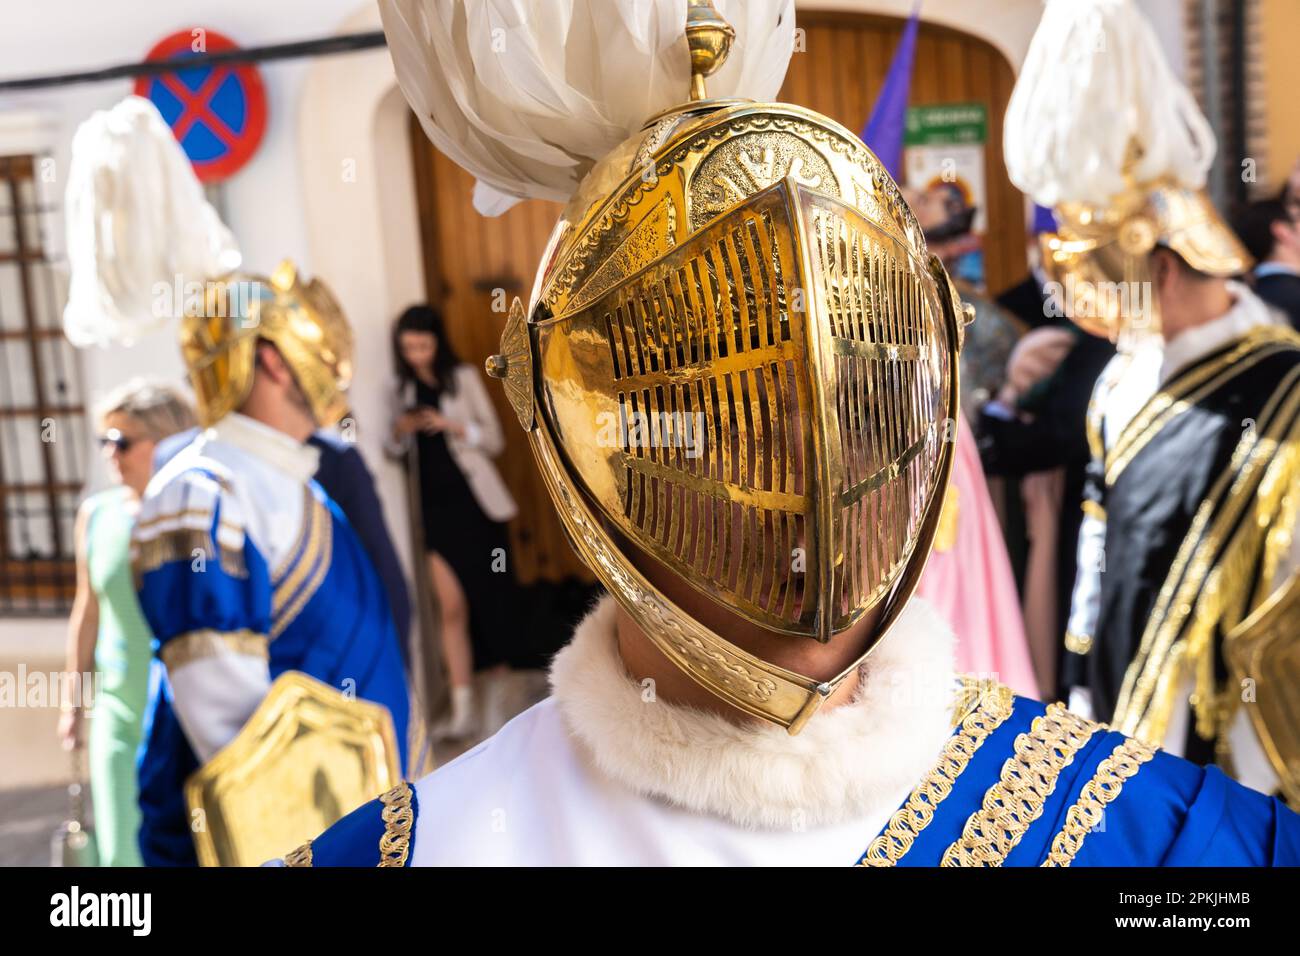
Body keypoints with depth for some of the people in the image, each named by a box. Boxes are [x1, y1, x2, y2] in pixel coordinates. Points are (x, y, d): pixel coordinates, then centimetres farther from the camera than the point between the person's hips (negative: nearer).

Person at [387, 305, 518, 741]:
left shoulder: (463, 378, 1)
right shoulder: (403, 388, 11)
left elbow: (494, 438, -2)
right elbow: (397, 450, 16)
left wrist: (452, 426, -17)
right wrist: (400, 431, -5)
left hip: (473, 499, -2)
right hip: (435, 504, 2)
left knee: (491, 598, 4)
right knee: (451, 607, -4)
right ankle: (463, 709, -4)